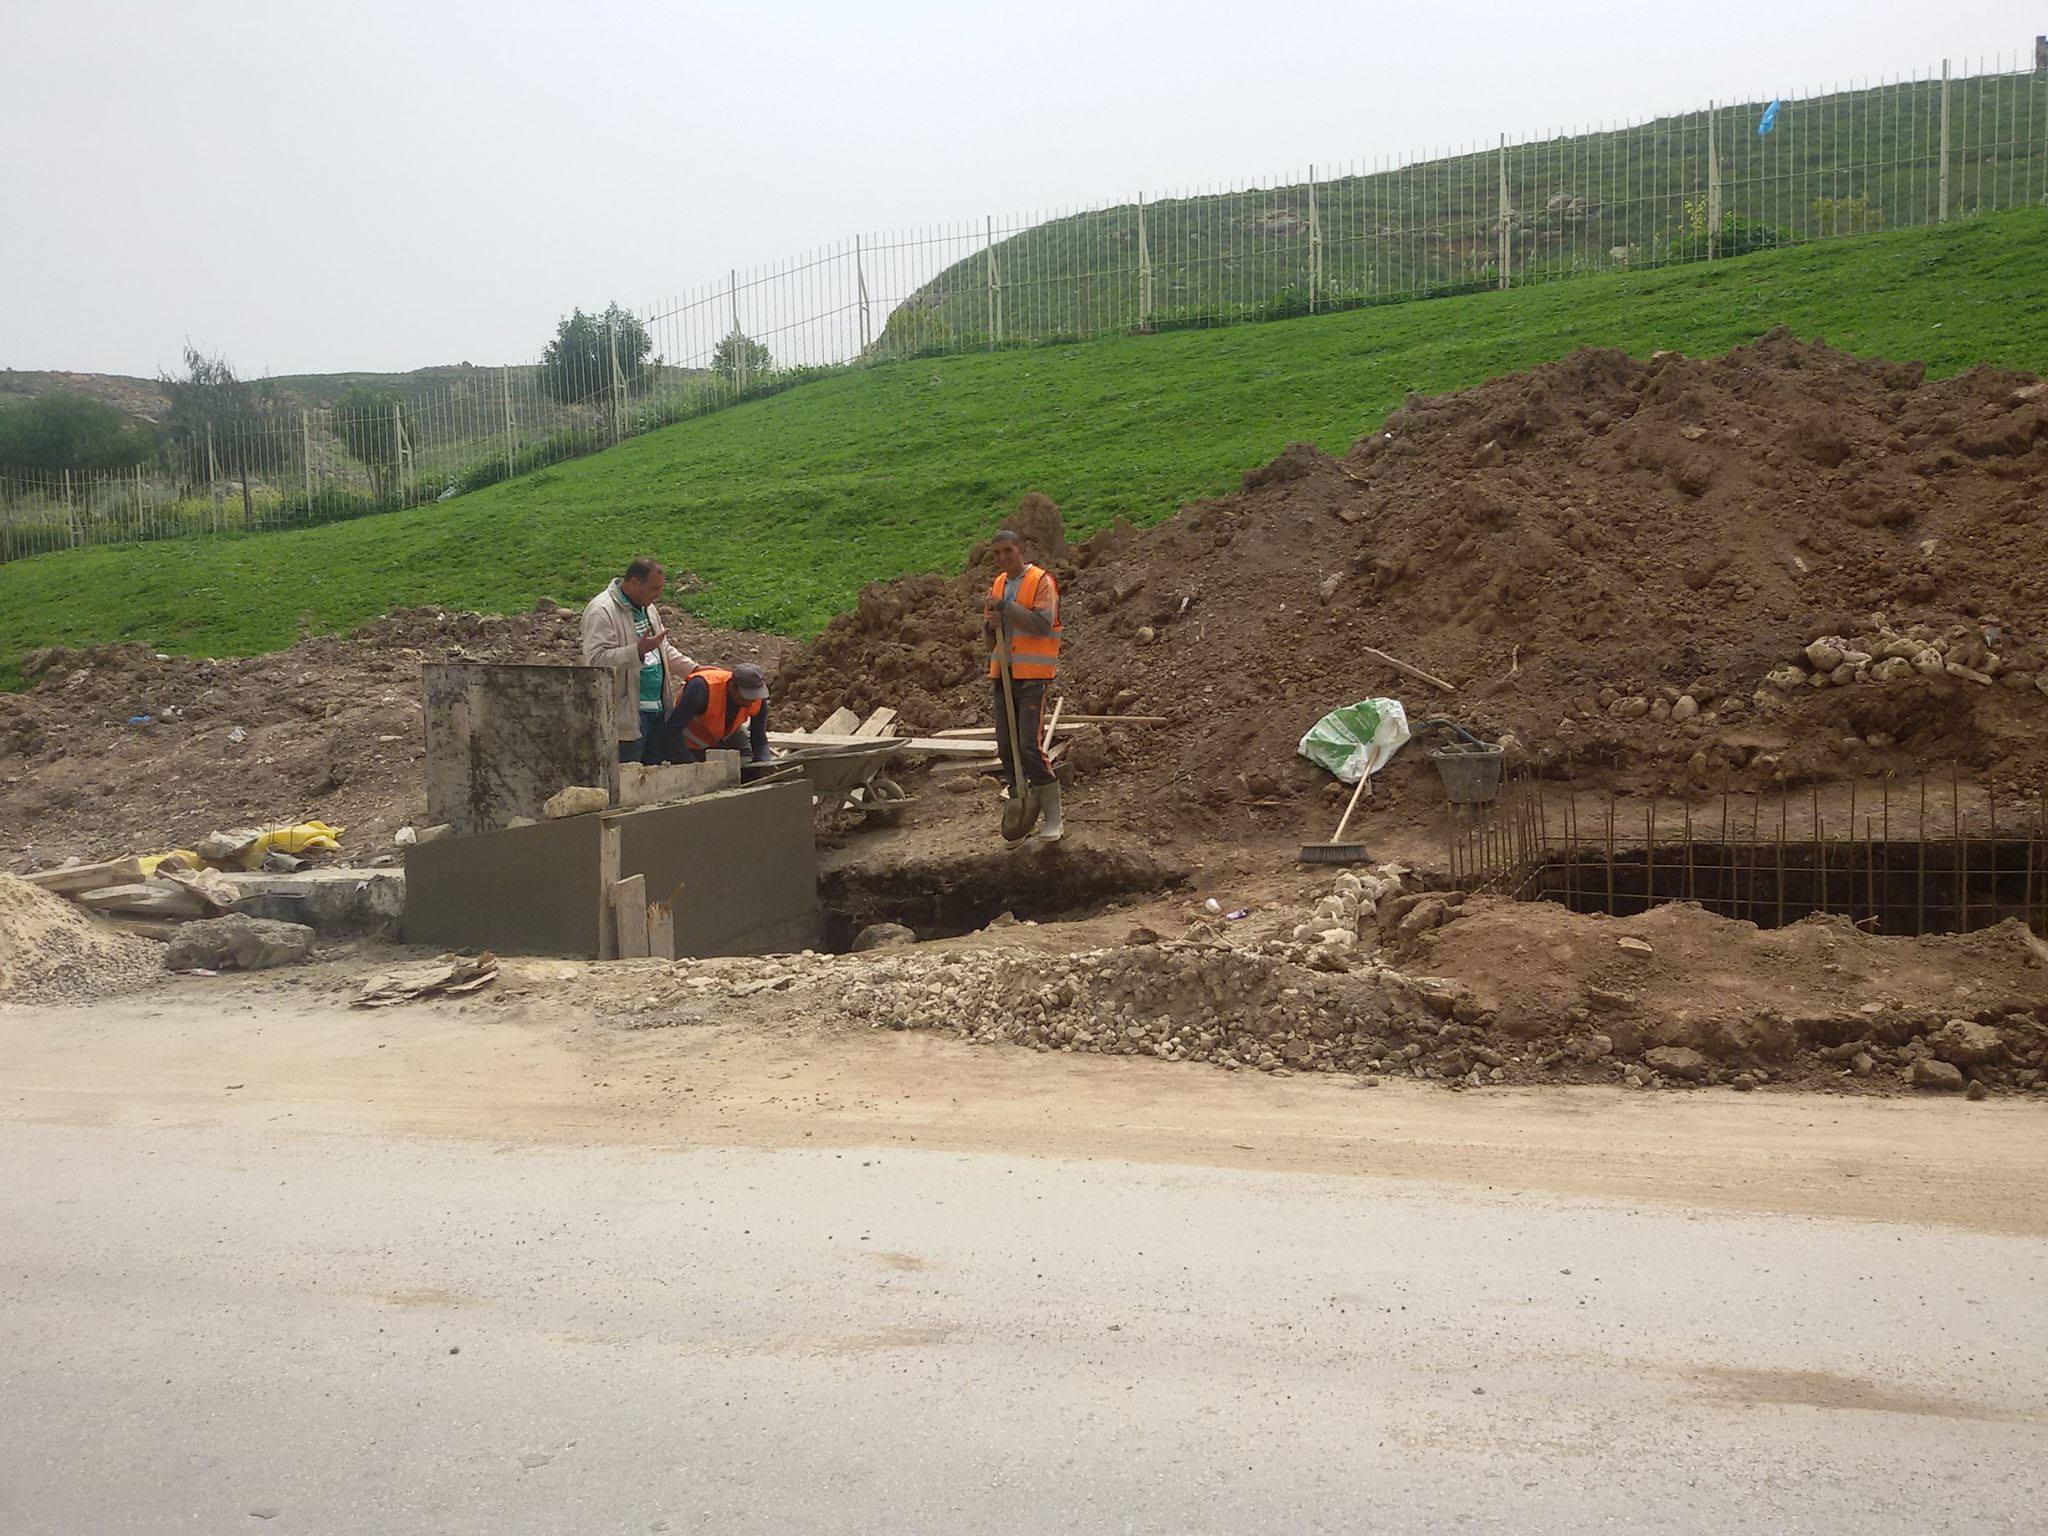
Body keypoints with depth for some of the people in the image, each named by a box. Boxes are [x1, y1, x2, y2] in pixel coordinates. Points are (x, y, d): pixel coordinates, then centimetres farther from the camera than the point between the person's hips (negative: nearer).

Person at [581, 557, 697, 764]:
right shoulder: (601, 611, -13)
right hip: (626, 714, -9)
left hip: (657, 709, 9)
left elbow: (665, 649, 28)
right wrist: (639, 650, -30)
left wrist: (694, 669, 14)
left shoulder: (647, 608, 17)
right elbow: (597, 660, -23)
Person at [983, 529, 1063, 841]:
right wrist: (991, 624, -3)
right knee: (1006, 747, 7)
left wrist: (1005, 607, -18)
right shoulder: (998, 585, 16)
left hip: (1033, 675, -7)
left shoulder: (1041, 581, -5)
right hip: (1003, 674, 7)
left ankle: (1053, 818, -5)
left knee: (1030, 745, -13)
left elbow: (1043, 623, -19)